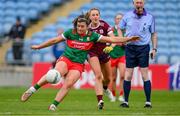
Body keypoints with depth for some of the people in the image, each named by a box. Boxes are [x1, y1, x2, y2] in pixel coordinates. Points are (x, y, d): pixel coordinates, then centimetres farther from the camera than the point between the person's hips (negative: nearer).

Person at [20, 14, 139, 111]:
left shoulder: (92, 36, 2)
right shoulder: (70, 33, 1)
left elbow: (111, 39, 2)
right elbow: (55, 40, 10)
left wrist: (127, 39, -4)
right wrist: (39, 46, 14)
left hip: (78, 65, 2)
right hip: (65, 59, -2)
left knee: (68, 85, -21)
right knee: (56, 74, -32)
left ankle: (54, 105, -13)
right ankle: (33, 89, -24)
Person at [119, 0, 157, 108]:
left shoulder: (150, 17, 1)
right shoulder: (127, 16, 4)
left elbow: (154, 34, 8)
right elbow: (120, 29, 17)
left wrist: (154, 48, 1)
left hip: (143, 48, -1)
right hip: (130, 47, 1)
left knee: (145, 75, -5)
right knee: (128, 76, 1)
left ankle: (148, 102, -1)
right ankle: (126, 101, 9)